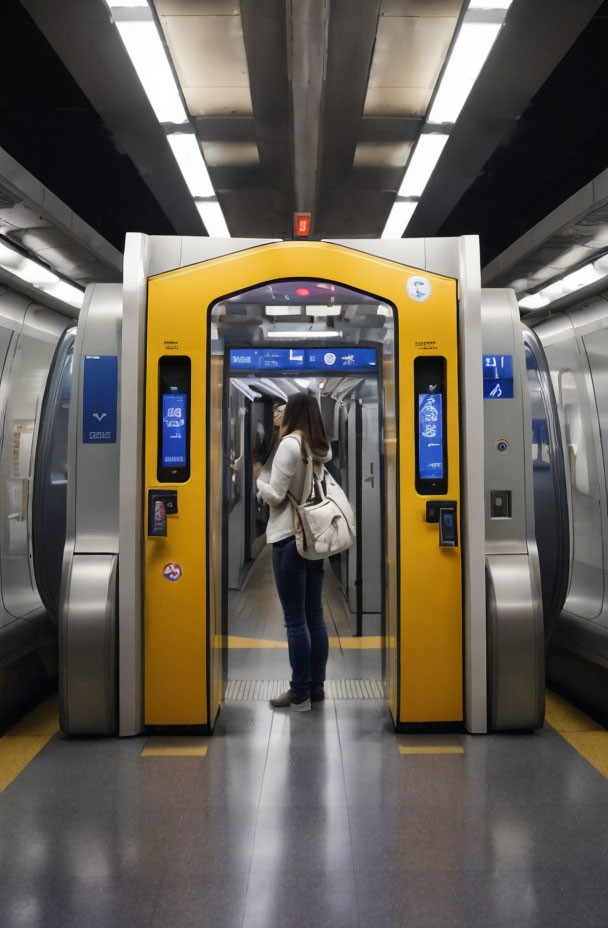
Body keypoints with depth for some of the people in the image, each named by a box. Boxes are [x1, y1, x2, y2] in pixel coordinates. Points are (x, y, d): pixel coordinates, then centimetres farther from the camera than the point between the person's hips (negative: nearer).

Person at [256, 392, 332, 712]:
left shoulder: (290, 443, -12)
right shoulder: (322, 448, 7)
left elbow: (275, 495, -13)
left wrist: (255, 478, 4)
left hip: (290, 539, -7)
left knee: (295, 619, -1)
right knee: (315, 615, 12)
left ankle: (299, 694, 6)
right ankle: (316, 687, 19)